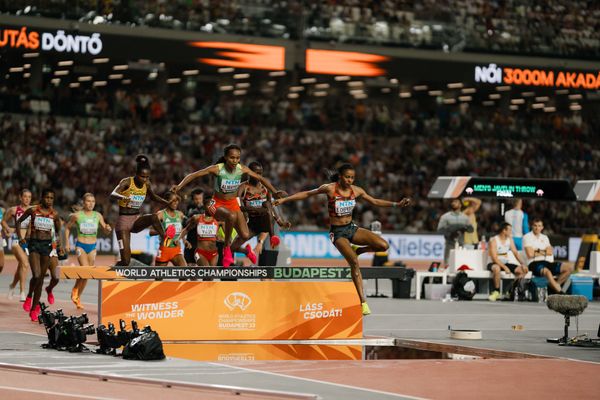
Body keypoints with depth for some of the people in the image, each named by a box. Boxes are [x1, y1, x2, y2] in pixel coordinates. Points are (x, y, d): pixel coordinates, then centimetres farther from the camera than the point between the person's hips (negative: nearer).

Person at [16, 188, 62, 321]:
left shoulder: (54, 214, 3)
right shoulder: (33, 210, -3)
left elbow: (58, 231, 16)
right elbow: (19, 221, 11)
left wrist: (59, 244, 5)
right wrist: (20, 237, 2)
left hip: (47, 245, 2)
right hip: (34, 244, -2)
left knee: (41, 278, 5)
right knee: (36, 275, -19)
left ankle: (34, 308, 14)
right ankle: (29, 297, 12)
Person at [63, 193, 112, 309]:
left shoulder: (98, 216, 2)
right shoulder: (77, 215, -4)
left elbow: (105, 231, 8)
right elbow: (67, 228, 10)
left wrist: (108, 229, -15)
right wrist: (67, 243, 5)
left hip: (92, 247, 3)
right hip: (81, 246, -3)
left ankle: (78, 296, 22)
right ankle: (75, 290, 5)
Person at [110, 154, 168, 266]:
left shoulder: (147, 184, 1)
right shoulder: (127, 182, -15)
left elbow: (153, 197, 22)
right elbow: (113, 194, -33)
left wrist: (169, 203, 9)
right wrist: (123, 197, -55)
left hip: (136, 219, 4)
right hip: (124, 220, -4)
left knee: (154, 217, -29)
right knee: (125, 261, -12)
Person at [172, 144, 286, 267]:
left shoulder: (242, 169, -9)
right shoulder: (217, 169, -19)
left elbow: (261, 179, 4)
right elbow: (193, 175, -21)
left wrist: (275, 192, -1)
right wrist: (179, 186, -34)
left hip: (233, 204, 4)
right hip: (218, 205, -4)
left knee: (245, 236, -8)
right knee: (232, 216, -39)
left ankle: (244, 248, 33)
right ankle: (226, 248, -19)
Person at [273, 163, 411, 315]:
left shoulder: (356, 190, 0)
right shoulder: (330, 188, -12)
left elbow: (374, 202, 13)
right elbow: (306, 194, -5)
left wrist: (396, 204, 8)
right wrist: (284, 200, -7)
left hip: (352, 228, 5)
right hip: (337, 232, -5)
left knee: (383, 245, -15)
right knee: (354, 263, -21)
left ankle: (356, 251, 13)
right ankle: (363, 302, -17)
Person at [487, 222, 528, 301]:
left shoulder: (509, 240, 6)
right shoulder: (494, 240, -14)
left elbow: (515, 253, 4)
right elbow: (494, 258, -21)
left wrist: (522, 264, -12)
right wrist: (504, 267, -31)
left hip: (506, 263, 6)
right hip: (496, 264, -6)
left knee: (523, 270, -12)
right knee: (497, 268, -42)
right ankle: (496, 291, -25)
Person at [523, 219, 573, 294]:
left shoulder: (545, 237, 22)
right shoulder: (527, 237, 3)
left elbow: (550, 252, 8)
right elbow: (530, 254, -9)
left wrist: (538, 251, -5)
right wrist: (544, 252, 4)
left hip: (548, 262, 7)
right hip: (535, 263, -7)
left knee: (569, 268, -11)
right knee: (547, 272, -40)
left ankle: (556, 285, -22)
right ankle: (560, 293, -41)